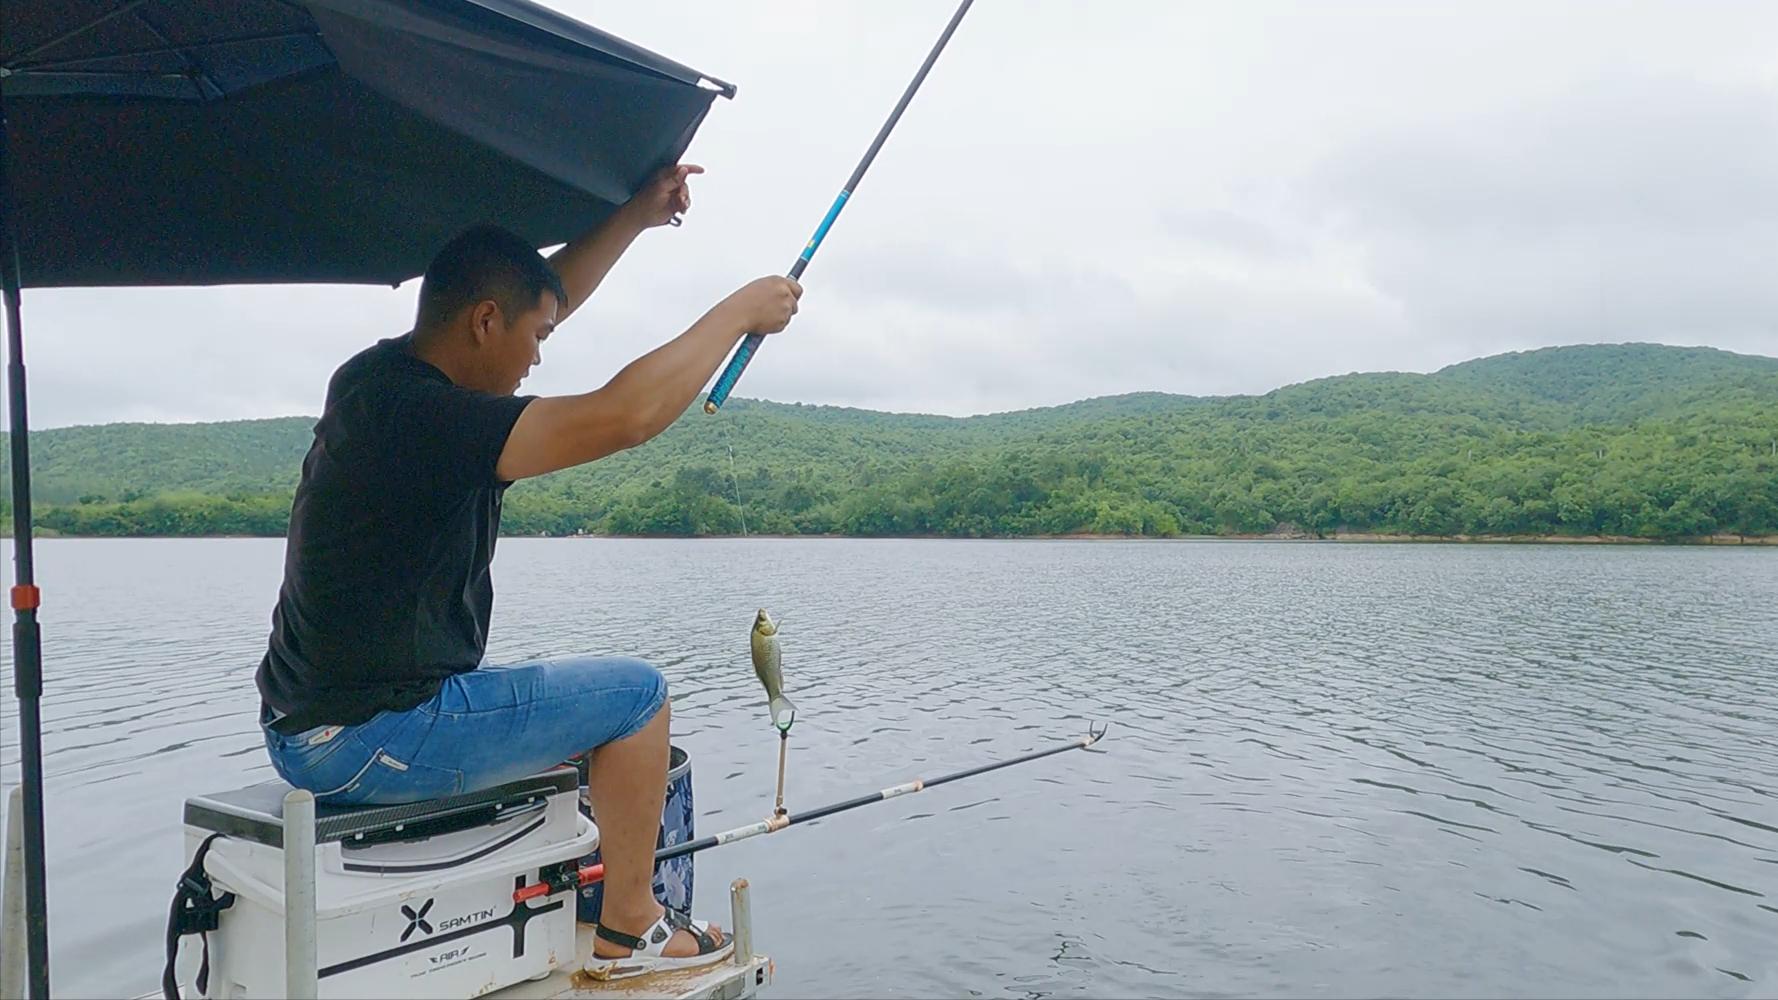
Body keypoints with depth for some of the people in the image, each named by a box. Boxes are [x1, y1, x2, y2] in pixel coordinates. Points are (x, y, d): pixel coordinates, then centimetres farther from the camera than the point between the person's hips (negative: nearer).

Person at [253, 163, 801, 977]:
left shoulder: (387, 375, 5)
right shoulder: (416, 414, -24)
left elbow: (544, 298, 17)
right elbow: (621, 417, -28)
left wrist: (638, 216, 14)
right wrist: (740, 311, -17)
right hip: (368, 738, -10)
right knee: (634, 694, 1)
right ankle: (630, 927, 14)